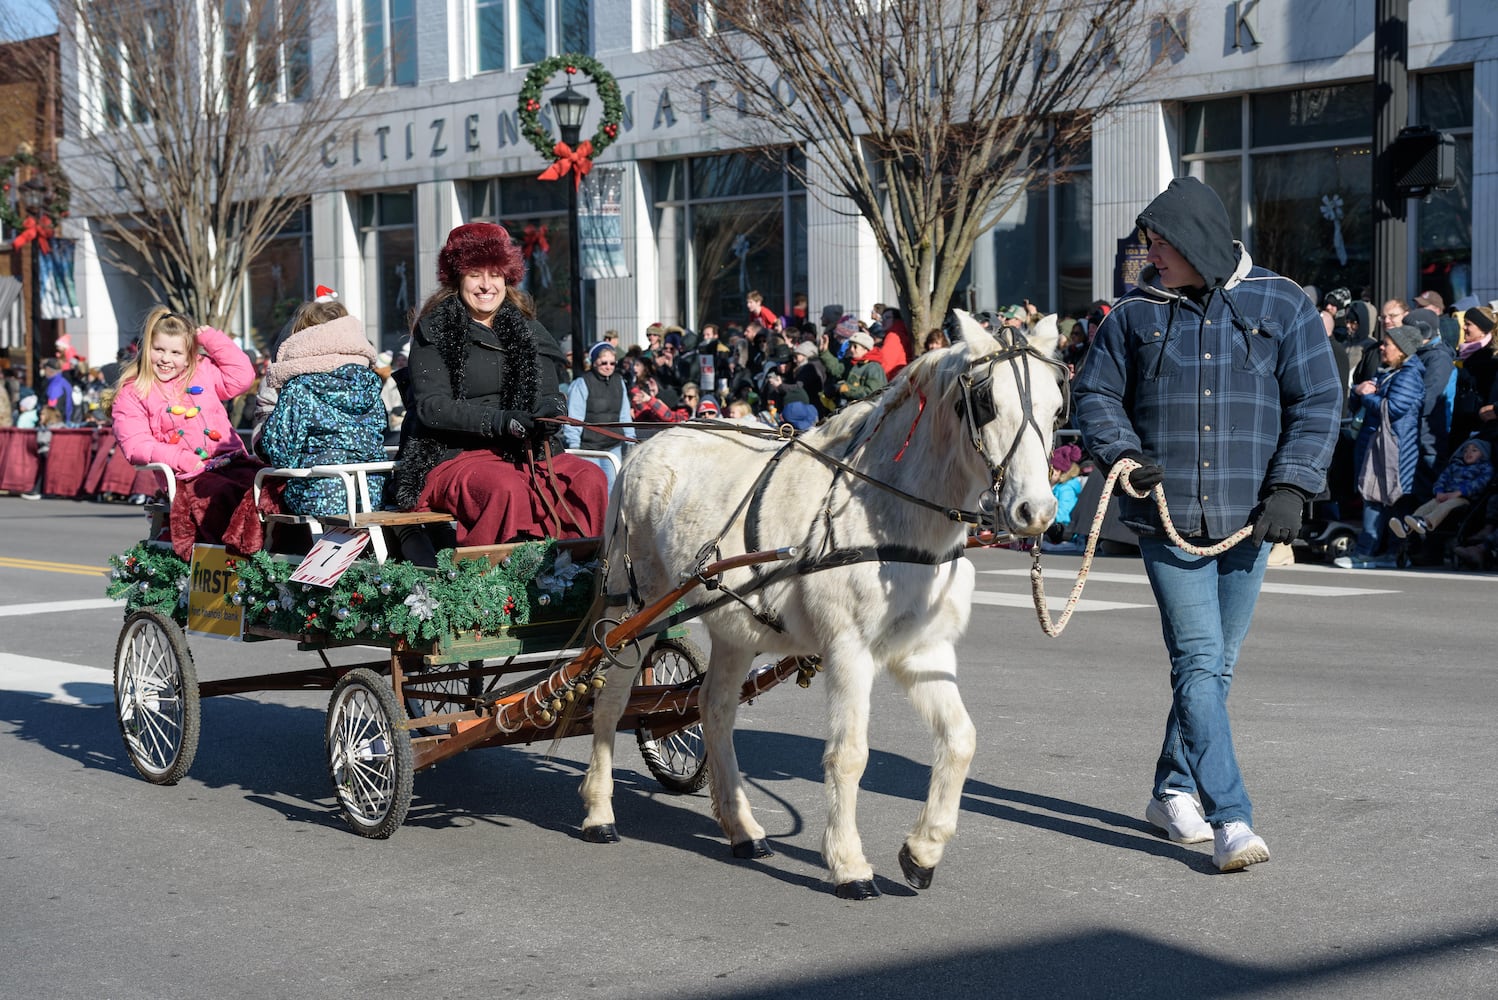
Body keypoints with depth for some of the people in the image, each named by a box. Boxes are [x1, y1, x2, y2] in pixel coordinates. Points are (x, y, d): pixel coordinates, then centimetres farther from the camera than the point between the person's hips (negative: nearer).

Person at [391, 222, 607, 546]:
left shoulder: (526, 331, 17)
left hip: (522, 456, 4)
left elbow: (548, 394, 11)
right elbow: (430, 406, -7)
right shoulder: (434, 331, 4)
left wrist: (551, 409, -16)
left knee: (590, 478, -24)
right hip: (451, 458, -4)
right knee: (508, 488, -36)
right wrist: (498, 421, -20)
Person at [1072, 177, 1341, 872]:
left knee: (1217, 663, 11)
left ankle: (1173, 790, 28)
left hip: (1247, 520, 1)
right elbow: (1094, 393, 9)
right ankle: (1231, 821, -12)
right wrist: (1120, 452, -10)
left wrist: (1292, 485, -8)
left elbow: (1318, 401, 3)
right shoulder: (1137, 313, 5)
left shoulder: (1281, 306, 3)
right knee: (1197, 660, -10)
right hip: (1166, 517, -1)